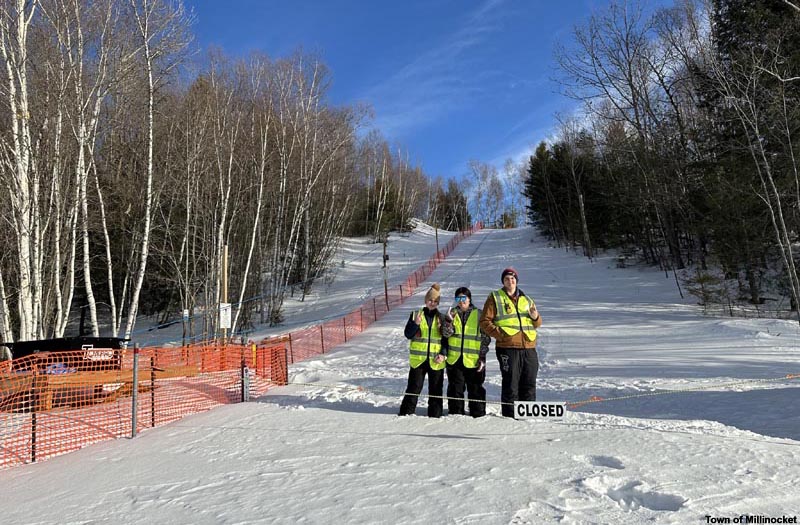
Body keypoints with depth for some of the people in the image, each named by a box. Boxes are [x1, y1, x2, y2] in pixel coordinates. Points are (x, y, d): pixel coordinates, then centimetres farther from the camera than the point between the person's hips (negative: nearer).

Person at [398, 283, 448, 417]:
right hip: (418, 359, -1)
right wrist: (416, 324, -19)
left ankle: (435, 416, 20)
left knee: (436, 391, 8)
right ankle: (406, 414, 14)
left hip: (436, 361, 1)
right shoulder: (415, 314, 3)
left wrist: (443, 354, -7)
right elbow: (408, 334, -3)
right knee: (414, 388, 3)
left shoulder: (442, 318, 5)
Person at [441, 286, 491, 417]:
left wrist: (482, 357, -4)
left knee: (475, 389, 5)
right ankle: (455, 414, 20)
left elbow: (486, 337, 2)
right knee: (455, 389, 9)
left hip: (474, 360, -2)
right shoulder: (452, 313, 7)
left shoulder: (479, 314, 1)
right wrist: (448, 321, -22)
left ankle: (478, 415, 17)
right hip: (454, 358, 2)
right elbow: (446, 333, -4)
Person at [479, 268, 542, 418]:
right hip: (507, 348, -4)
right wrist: (500, 334, -13)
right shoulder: (495, 298, 5)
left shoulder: (527, 299, 18)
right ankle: (509, 414, 9)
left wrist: (536, 317, -1)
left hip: (529, 348, 5)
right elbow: (485, 321, -1)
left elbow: (537, 324, 22)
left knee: (529, 383, 9)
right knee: (510, 384, -2)